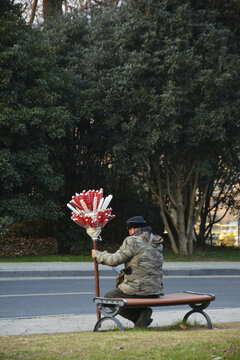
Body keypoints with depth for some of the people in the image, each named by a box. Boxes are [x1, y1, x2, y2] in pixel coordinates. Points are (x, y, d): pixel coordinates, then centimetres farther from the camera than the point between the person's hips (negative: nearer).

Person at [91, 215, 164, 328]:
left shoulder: (132, 241, -11)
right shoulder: (157, 243, 13)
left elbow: (115, 260, -5)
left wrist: (97, 255, 10)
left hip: (138, 290, -8)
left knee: (108, 298, 13)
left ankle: (139, 315, -3)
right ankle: (142, 313, 6)